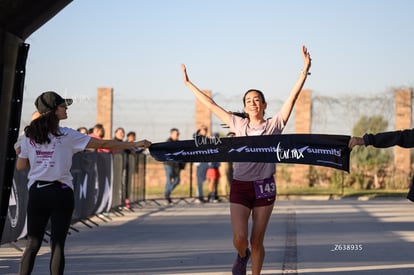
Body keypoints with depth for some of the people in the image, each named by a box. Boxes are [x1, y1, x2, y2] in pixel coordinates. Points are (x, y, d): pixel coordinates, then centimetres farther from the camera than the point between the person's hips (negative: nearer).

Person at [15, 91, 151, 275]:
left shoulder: (29, 136, 3)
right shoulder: (66, 135, -7)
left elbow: (20, 166, 10)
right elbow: (103, 144, -6)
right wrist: (135, 144, -1)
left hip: (36, 192, 3)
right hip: (60, 192, -3)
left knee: (32, 244, 8)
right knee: (57, 245, 2)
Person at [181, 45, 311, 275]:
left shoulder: (274, 125, 4)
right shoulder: (239, 125, 9)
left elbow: (293, 97, -4)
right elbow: (211, 105, 12)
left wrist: (305, 70, -13)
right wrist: (188, 84, 13)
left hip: (265, 187, -1)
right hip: (240, 186, 1)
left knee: (257, 241, 3)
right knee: (239, 238, -8)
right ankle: (242, 255, 27)